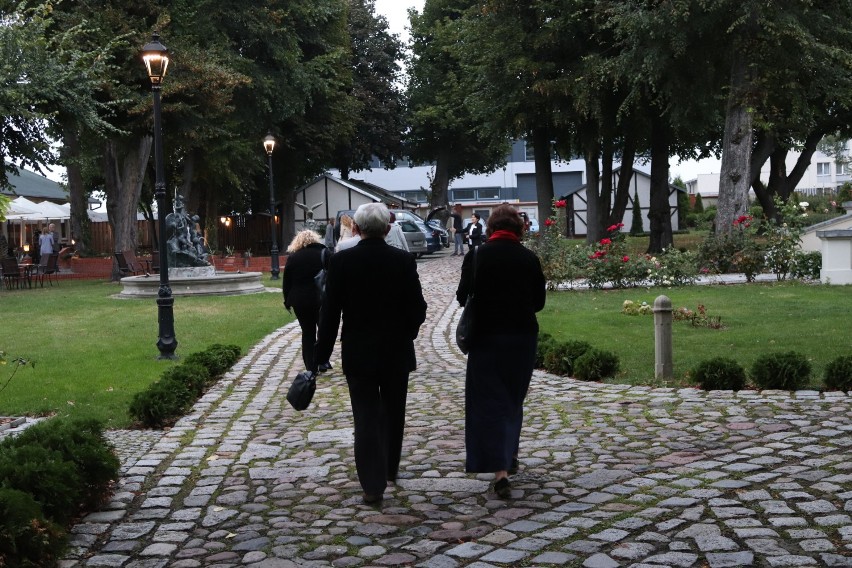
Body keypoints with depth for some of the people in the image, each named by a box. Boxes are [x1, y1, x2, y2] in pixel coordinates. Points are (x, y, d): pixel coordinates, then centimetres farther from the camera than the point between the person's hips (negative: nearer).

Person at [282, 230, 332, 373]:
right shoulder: (324, 253, -1)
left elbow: (286, 282, 4)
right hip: (321, 299, -1)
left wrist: (287, 301, 14)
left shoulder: (292, 258, 2)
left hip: (300, 301, 1)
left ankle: (311, 366, 9)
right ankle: (323, 361, 9)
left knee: (308, 333, 11)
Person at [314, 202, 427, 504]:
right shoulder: (404, 261, -8)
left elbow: (330, 311, -8)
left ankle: (373, 484, -1)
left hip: (358, 353, -1)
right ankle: (389, 470, 34)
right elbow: (417, 309, -4)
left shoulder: (341, 261, -10)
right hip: (397, 353, 2)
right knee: (393, 413, 18)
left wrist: (322, 354, -1)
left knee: (366, 417, 3)